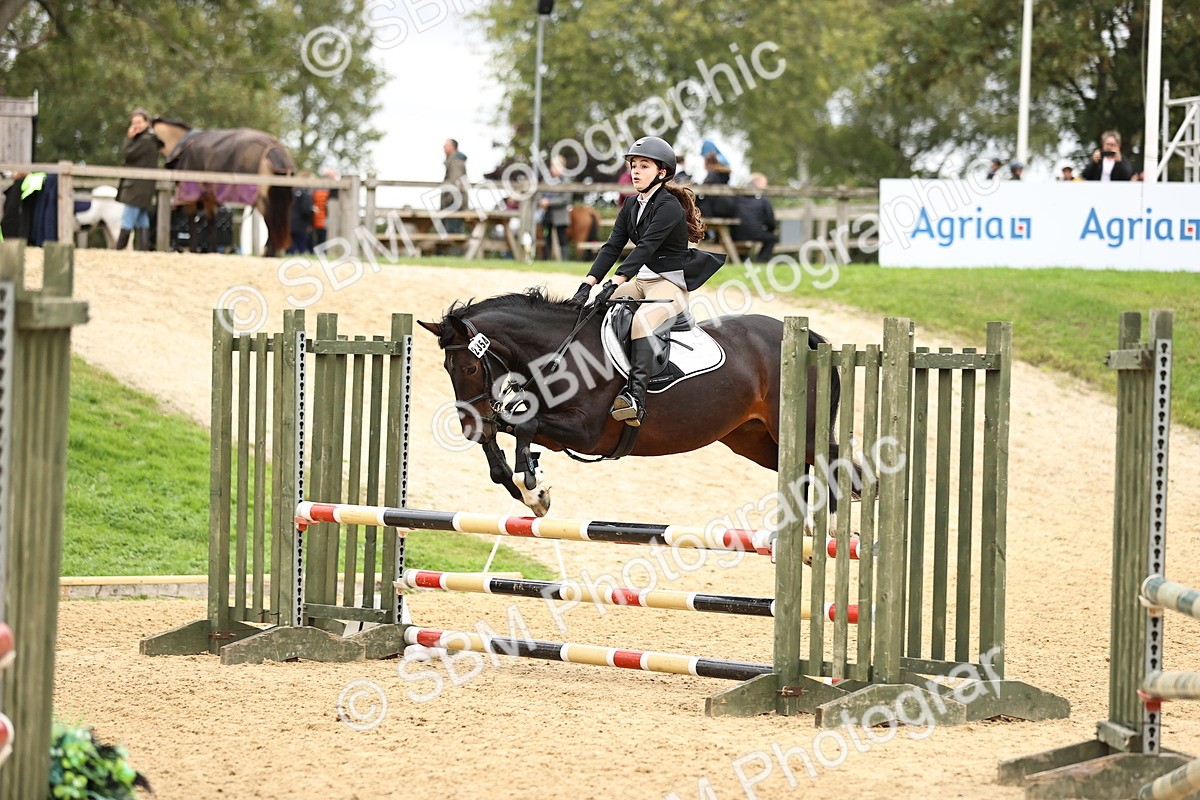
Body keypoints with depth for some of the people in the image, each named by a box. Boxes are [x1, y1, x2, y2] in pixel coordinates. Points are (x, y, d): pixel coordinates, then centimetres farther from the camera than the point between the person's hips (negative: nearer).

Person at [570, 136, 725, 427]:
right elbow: (613, 246, 4)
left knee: (642, 320, -36)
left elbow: (646, 247, -25)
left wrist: (616, 281, -34)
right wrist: (588, 283, -9)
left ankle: (637, 396, -48)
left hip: (672, 283, -10)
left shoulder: (669, 206, -15)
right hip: (642, 281, 10)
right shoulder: (632, 205, 11)